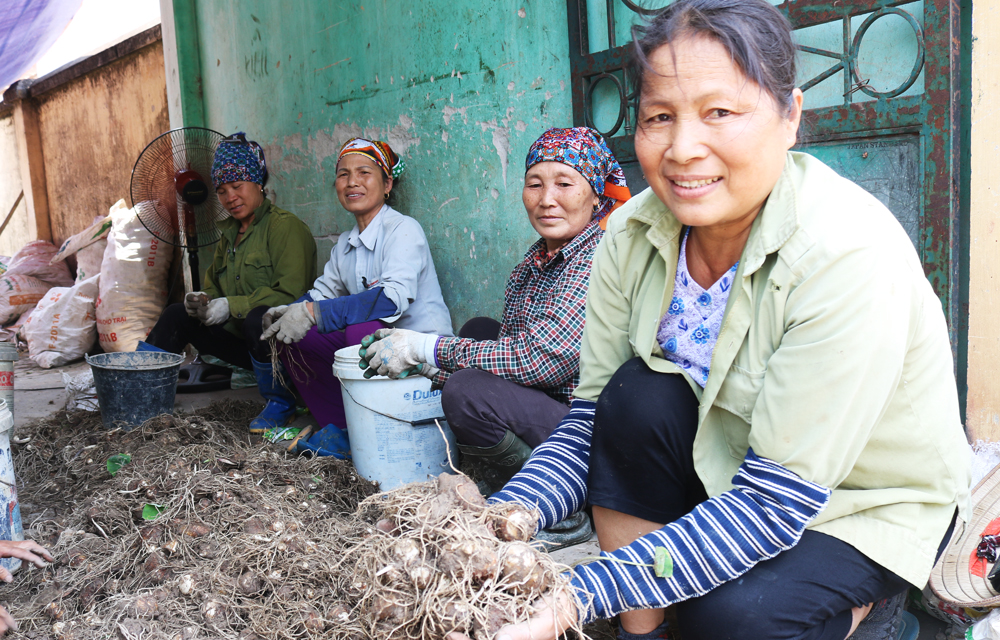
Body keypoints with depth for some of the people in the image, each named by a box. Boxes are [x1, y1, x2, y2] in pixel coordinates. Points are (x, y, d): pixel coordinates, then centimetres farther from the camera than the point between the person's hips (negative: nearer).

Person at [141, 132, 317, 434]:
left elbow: (289, 294, -20)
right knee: (178, 315, 2)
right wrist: (202, 300, -5)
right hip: (241, 338, 8)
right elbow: (214, 288, 20)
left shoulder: (285, 226, -11)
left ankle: (280, 404, -15)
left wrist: (231, 306, -21)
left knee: (257, 318, -37)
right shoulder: (229, 234, 16)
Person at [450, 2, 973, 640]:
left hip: (872, 503, -4)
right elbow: (590, 422, -11)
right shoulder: (634, 234, -14)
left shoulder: (851, 254, -31)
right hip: (725, 462, 5)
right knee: (638, 395, -23)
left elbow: (773, 502, -32)